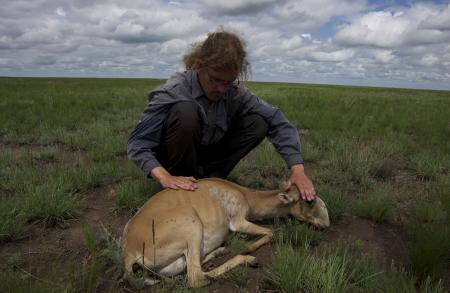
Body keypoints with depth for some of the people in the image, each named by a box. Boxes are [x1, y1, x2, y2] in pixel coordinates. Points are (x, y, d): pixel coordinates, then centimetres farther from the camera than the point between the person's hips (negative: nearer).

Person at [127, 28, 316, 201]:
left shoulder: (235, 93, -15)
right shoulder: (173, 92, -26)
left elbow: (277, 122, -16)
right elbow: (137, 144, -25)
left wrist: (297, 169, -27)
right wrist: (165, 178, -41)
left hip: (206, 156, 4)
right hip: (178, 161, -4)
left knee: (258, 123, -15)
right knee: (185, 111, -34)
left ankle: (209, 176, -6)